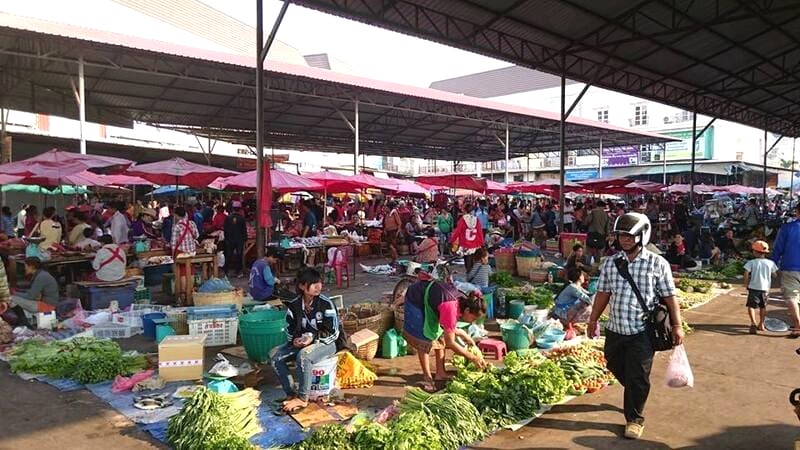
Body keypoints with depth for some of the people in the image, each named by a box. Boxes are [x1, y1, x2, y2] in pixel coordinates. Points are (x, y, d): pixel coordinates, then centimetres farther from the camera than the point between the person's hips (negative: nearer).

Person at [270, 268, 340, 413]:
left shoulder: (326, 304, -16)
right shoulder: (294, 305, -3)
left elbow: (333, 333, -14)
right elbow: (290, 329, 7)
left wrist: (313, 338, -24)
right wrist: (295, 339, -14)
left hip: (324, 343, -5)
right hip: (301, 342, 6)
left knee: (303, 356, -35)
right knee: (274, 355, -14)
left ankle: (302, 399, -19)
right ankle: (290, 394, -9)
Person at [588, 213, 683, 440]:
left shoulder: (657, 264, -7)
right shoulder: (609, 263, 3)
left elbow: (669, 297, -4)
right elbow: (603, 293, 11)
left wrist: (677, 325, -5)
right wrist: (593, 319, 13)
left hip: (642, 333, -4)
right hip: (614, 330, 4)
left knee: (637, 378, 1)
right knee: (617, 368, 19)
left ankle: (635, 419, 21)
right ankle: (636, 394, 49)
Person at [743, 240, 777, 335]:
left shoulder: (751, 262, -8)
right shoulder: (770, 263, 1)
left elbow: (746, 274, -15)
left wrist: (746, 284, -2)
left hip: (754, 288, -4)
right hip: (765, 288, 4)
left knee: (751, 306, -1)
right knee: (763, 306, 19)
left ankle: (753, 323, -21)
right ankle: (761, 324, 27)